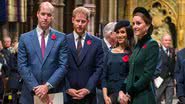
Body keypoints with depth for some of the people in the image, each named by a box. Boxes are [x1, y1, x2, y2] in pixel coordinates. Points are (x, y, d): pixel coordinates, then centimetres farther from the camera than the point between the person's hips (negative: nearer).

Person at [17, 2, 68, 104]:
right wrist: (36, 88, -12)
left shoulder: (61, 37, 1)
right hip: (31, 93, 1)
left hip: (55, 93, 0)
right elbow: (22, 66, -2)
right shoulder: (25, 38, 3)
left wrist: (48, 86, -14)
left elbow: (63, 66, -4)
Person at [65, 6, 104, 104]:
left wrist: (88, 89, -9)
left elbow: (99, 68, 0)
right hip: (67, 94, 0)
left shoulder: (96, 43, 3)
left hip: (88, 94, 0)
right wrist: (67, 89, -9)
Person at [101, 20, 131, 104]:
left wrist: (122, 92, -16)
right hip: (110, 95, 4)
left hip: (124, 94, -4)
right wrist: (105, 96, -5)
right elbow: (104, 77, 6)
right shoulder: (110, 53, 9)